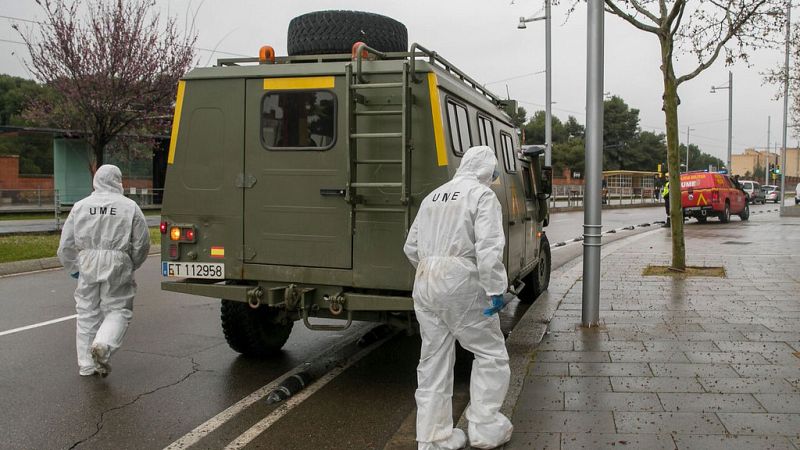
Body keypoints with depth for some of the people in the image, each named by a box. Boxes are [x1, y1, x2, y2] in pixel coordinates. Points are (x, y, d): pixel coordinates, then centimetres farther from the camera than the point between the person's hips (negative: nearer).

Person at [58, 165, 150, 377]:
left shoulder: (80, 206, 8)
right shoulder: (129, 207, 0)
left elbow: (66, 244, 9)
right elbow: (142, 243, 1)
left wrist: (73, 268, 22)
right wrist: (132, 266, 17)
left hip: (88, 264, 3)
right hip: (117, 264, -3)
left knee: (87, 313, 12)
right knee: (118, 309, 8)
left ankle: (86, 365, 16)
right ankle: (103, 345, -17)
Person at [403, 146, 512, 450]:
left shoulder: (433, 196, 17)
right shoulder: (482, 195, -4)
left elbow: (411, 248, 18)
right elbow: (489, 249, -17)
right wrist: (496, 290, -14)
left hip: (425, 285, 7)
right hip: (461, 285, -7)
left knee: (433, 360, 13)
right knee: (491, 353, 9)